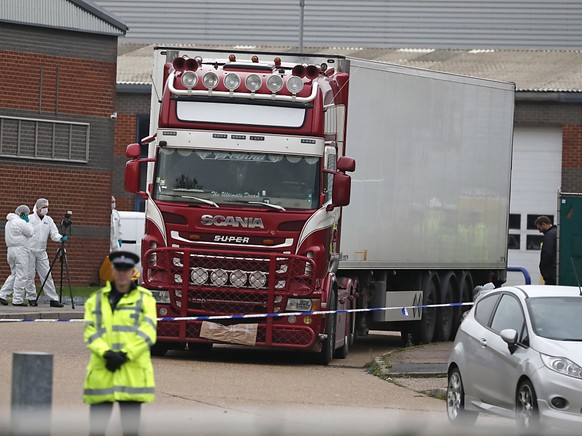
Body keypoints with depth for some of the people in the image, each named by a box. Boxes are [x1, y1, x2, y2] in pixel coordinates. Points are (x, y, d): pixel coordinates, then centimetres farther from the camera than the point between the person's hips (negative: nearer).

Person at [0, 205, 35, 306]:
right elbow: (30, 232, -10)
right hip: (20, 250, -10)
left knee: (14, 274, 16)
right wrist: (27, 222, 0)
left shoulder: (9, 222, 17)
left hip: (11, 250, 10)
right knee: (22, 276, -4)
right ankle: (17, 300, -4)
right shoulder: (20, 222, -13)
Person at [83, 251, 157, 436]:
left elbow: (147, 332, -4)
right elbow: (90, 332, 2)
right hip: (101, 372, 2)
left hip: (133, 373, -2)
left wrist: (125, 355, -14)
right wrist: (106, 353, -15)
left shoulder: (145, 299, 8)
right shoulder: (96, 299, 13)